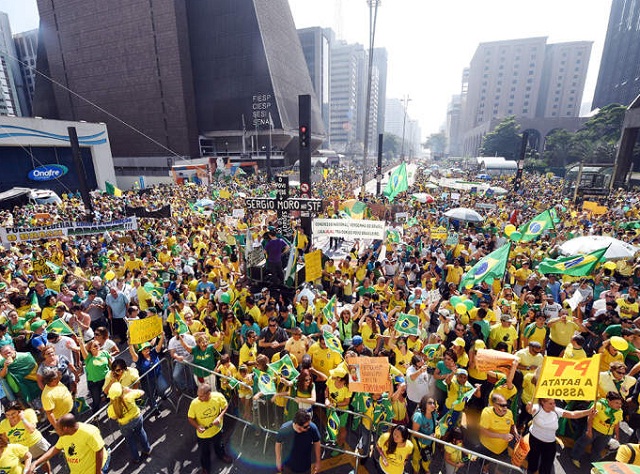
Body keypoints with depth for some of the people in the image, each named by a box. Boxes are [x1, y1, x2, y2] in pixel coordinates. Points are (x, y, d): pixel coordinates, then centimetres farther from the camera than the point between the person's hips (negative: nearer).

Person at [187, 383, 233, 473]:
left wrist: (220, 417, -26)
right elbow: (190, 418, -15)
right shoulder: (194, 403, -32)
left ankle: (221, 455, 65)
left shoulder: (218, 396, -30)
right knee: (205, 453, 24)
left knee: (218, 445, 32)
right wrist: (197, 427, -31)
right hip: (203, 434, -1)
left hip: (217, 430, 2)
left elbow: (225, 406, -10)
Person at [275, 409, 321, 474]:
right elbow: (278, 443, -10)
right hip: (288, 466, -1)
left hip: (306, 466, 1)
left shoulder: (312, 428, -30)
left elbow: (316, 443, -10)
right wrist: (278, 461, 2)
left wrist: (318, 462, 1)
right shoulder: (284, 430, -32)